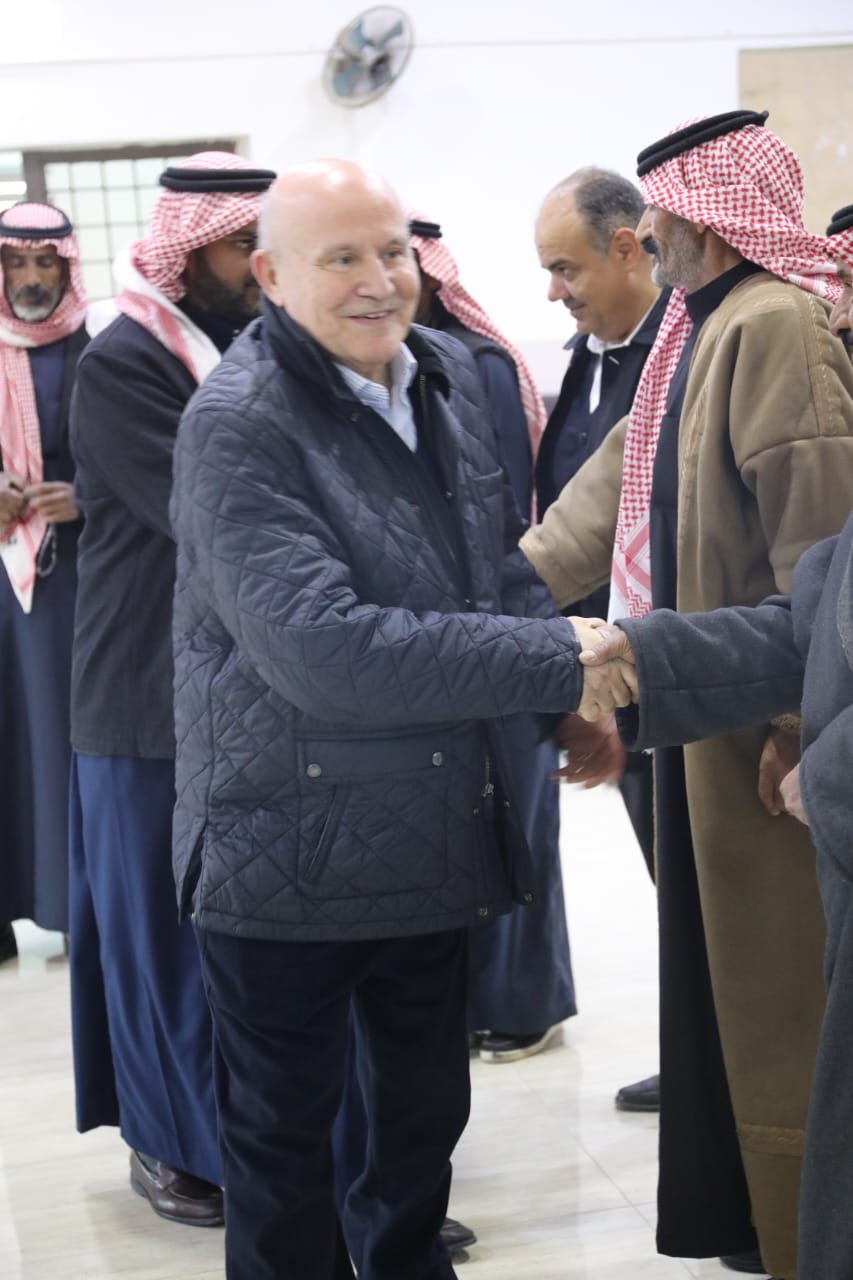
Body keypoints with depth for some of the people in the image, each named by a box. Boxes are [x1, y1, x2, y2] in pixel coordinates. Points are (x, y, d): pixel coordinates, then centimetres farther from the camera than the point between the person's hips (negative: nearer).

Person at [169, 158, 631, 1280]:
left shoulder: (450, 373, 3)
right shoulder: (237, 425, -20)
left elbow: (501, 568, 15)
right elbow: (319, 650, -30)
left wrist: (578, 698, -3)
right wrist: (556, 661, -26)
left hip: (435, 836, 7)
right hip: (288, 846, -6)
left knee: (427, 1108, 23)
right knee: (282, 1139, 11)